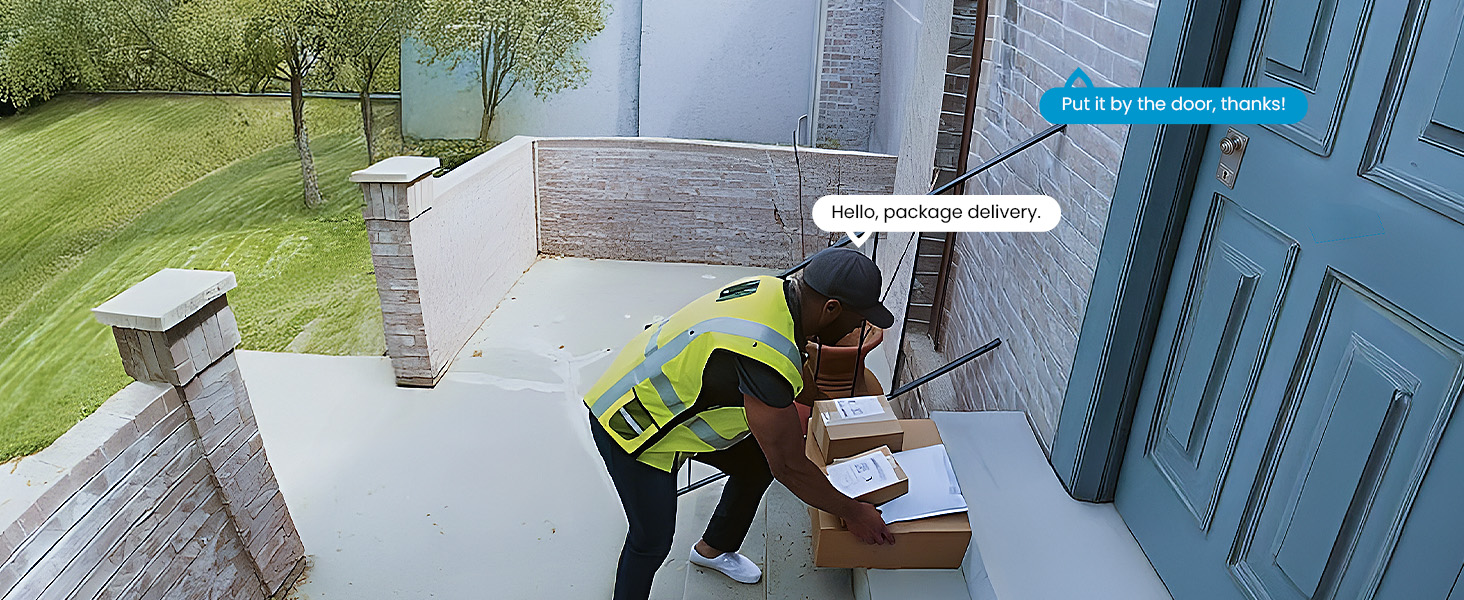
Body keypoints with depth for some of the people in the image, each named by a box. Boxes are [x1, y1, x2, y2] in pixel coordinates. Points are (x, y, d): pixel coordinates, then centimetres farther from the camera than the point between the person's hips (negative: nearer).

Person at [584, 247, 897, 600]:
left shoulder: (775, 289, -11)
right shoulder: (767, 357, -38)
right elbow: (789, 467, -25)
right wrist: (851, 513, -10)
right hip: (631, 426, -9)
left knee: (757, 465, 16)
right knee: (654, 541, -5)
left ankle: (713, 549, 41)